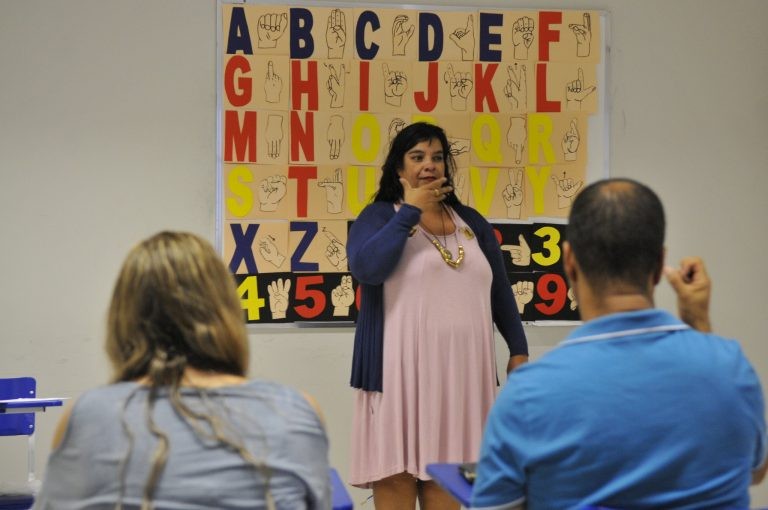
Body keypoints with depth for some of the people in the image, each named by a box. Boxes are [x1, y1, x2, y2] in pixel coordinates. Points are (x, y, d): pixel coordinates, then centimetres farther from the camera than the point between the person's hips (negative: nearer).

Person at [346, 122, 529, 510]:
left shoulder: (471, 222, 16)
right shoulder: (379, 216, 2)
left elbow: (499, 290, 20)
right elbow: (365, 269, -17)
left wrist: (518, 349, 13)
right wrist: (410, 210, -10)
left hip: (460, 370, 4)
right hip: (400, 369, -4)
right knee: (396, 473, -5)